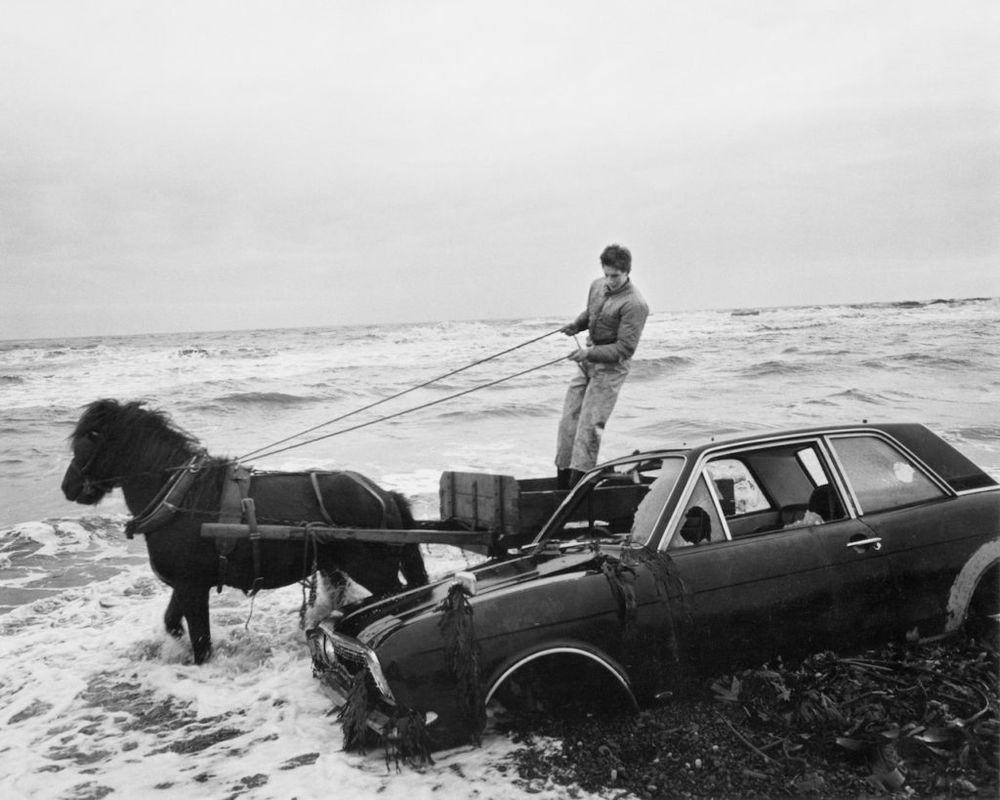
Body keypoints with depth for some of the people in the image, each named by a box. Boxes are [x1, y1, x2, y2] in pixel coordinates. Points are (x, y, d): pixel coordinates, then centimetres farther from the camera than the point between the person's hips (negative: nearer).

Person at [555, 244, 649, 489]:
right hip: (587, 361, 8)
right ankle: (561, 482, 12)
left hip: (611, 366, -8)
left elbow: (624, 349, -20)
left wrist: (590, 353, -28)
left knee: (589, 425, -12)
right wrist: (575, 325, 5)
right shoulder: (597, 286, 6)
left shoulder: (635, 305, -18)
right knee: (568, 418, 4)